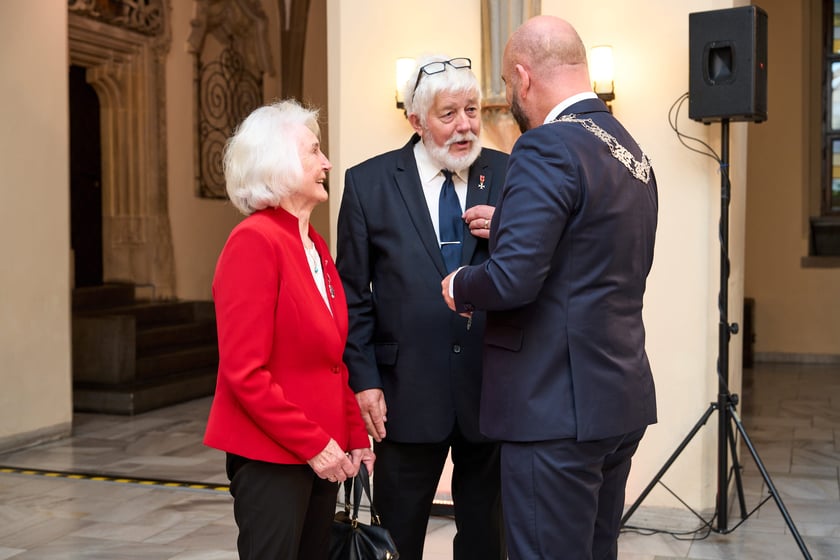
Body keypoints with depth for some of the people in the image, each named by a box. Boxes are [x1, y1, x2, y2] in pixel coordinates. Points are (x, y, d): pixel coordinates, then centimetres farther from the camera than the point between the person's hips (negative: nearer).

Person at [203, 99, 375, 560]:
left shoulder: (314, 245, 11)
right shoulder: (254, 240, -15)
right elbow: (245, 372, -19)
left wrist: (356, 437, 7)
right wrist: (313, 444, -16)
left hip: (322, 453, 8)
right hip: (270, 457, -8)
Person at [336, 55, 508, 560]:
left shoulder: (509, 176, 1)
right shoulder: (368, 183, -1)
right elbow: (354, 294, 0)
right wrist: (364, 380, -5)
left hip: (492, 386, 2)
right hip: (408, 391, -1)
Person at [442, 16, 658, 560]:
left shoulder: (547, 147, -16)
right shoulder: (633, 151, 12)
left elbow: (513, 280, -24)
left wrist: (460, 286, -3)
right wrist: (510, 226, 18)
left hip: (558, 406, -9)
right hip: (623, 398, 9)